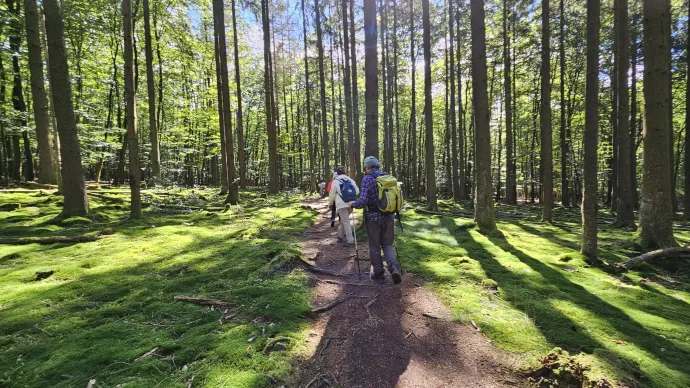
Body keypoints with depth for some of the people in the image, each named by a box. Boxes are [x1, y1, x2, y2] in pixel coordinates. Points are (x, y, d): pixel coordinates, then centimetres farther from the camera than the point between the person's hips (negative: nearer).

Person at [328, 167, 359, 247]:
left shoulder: (335, 181, 0)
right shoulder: (350, 180, 11)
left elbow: (332, 194, 6)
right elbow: (357, 191, 9)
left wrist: (330, 203, 22)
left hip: (342, 204, -5)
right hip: (351, 203, 5)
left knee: (346, 222, -3)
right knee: (343, 220, 21)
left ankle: (350, 241, -6)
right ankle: (340, 236, 34)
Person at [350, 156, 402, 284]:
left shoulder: (367, 178, -10)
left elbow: (363, 200, -18)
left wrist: (353, 204, 1)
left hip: (374, 217, -4)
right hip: (388, 216, 4)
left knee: (375, 246, 11)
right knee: (387, 244, 15)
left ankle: (378, 273, 22)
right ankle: (394, 267, -7)